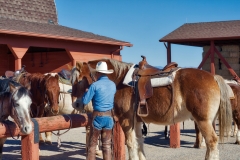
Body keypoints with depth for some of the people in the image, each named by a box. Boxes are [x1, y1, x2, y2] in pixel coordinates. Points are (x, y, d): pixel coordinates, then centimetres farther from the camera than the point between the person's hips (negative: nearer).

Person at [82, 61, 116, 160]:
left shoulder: (95, 85, -13)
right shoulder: (113, 85, 4)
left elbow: (85, 101, -10)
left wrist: (86, 92, 10)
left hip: (98, 116, -4)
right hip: (109, 116, 4)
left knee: (92, 144, 8)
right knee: (107, 144, 10)